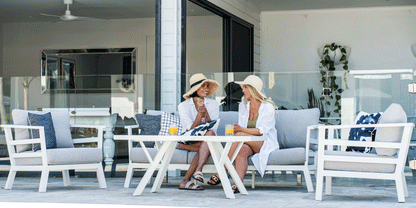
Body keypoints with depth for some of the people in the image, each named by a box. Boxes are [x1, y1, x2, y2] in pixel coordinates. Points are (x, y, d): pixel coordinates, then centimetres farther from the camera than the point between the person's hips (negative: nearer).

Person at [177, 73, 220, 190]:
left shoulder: (213, 104, 8)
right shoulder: (183, 106, 0)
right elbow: (191, 130, -10)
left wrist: (205, 112, -19)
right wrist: (200, 113, -23)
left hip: (208, 141, 3)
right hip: (187, 140, -3)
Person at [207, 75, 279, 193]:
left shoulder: (268, 107, -6)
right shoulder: (243, 106, 12)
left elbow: (262, 131, -15)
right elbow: (240, 128, 10)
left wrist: (242, 130, -25)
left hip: (265, 143, -5)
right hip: (247, 144, 5)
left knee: (239, 135, -32)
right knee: (241, 150, -34)